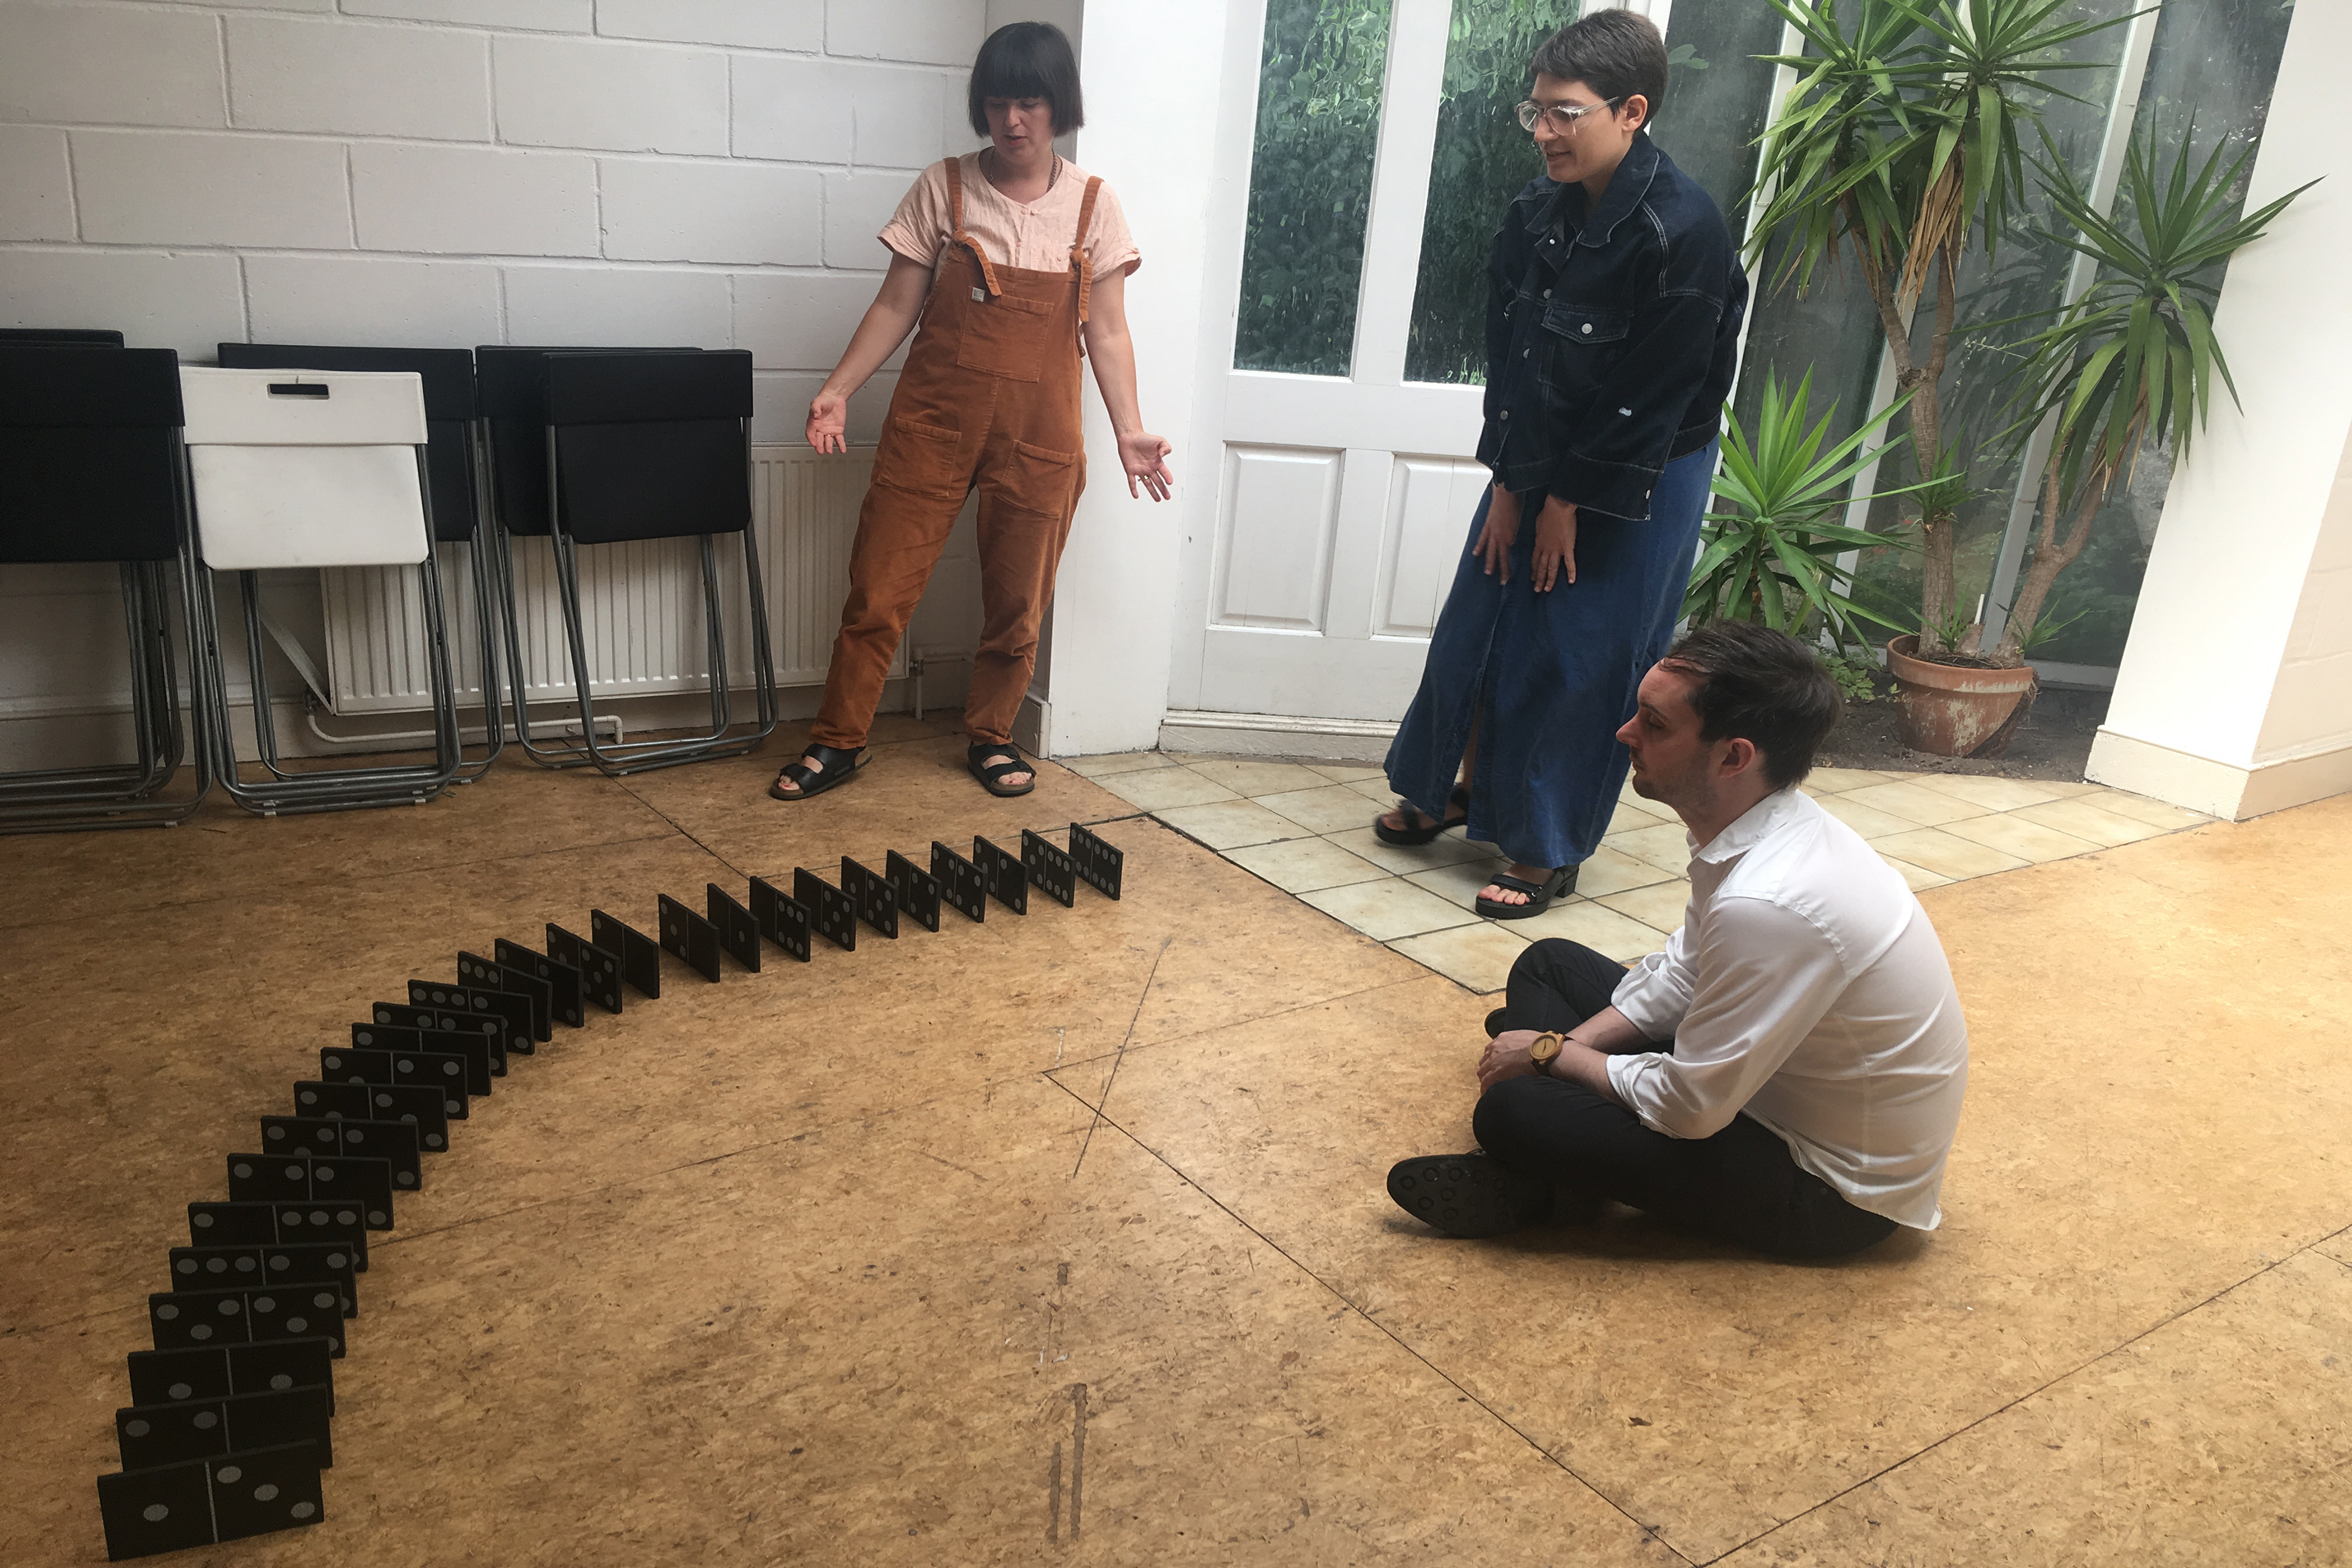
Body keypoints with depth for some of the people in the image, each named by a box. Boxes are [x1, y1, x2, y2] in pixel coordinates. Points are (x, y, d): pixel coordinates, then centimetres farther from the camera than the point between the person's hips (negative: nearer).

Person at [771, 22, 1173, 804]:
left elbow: (1106, 331, 3)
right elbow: (896, 305, 2)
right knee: (879, 588, 1)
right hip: (933, 419, 0)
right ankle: (837, 742, 15)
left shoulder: (1092, 204, 3)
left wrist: (1128, 429, -6)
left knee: (1018, 601, 8)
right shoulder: (943, 189, 1)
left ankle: (990, 738, 29)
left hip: (1039, 435, 1)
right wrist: (839, 388, -8)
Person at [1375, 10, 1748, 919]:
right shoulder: (1538, 212, -3)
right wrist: (1509, 484, -2)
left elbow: (1653, 398, -20)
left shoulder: (1683, 233, -23)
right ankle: (1461, 788, 37)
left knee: (1579, 664, 1)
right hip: (1536, 465, 7)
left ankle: (1548, 853, 17)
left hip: (1635, 485, -7)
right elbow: (1507, 351, 1)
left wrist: (1572, 501, -13)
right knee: (1477, 628, 14)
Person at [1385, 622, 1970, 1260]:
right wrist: (1565, 1047, -5)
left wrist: (1553, 1052, -11)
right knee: (1546, 963, 11)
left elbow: (1687, 1109, -27)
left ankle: (1533, 1186, 6)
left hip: (1833, 1189, -10)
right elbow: (1679, 977, 8)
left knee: (1511, 1111, -25)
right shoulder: (1767, 829, -6)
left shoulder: (1769, 907, -36)